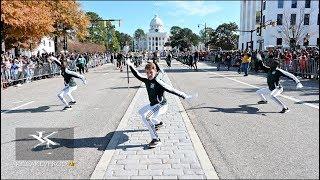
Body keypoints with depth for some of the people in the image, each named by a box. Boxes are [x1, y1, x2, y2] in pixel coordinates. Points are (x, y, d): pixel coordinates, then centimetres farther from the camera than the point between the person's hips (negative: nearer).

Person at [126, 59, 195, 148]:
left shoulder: (158, 82, -24)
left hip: (161, 105, -10)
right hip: (153, 104, 10)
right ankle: (158, 123, 46)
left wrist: (185, 96, -31)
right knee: (141, 112, 31)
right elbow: (137, 75, 8)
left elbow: (171, 89, -28)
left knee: (145, 117, -30)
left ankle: (156, 140, -23)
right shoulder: (147, 81, -1)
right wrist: (131, 66, 1)